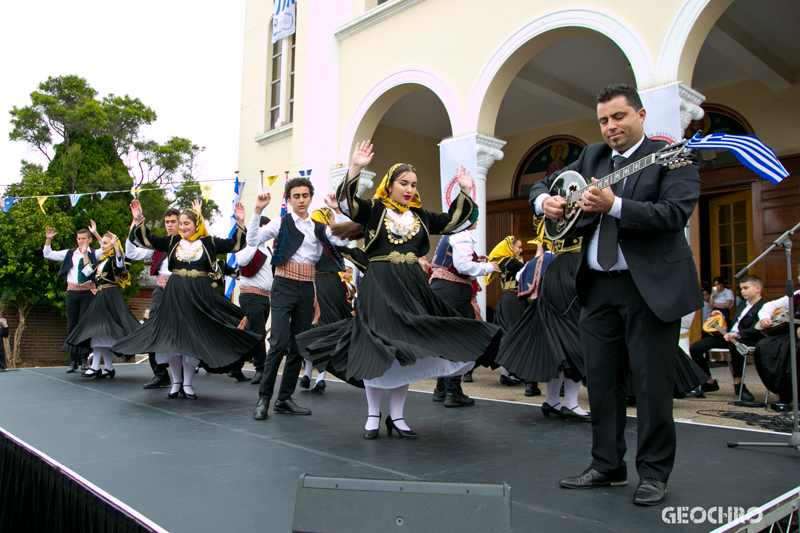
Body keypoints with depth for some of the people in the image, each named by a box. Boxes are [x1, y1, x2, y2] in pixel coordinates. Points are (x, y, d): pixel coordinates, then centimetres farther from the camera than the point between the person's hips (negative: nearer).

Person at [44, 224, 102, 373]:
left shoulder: (94, 254, 3)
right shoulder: (69, 254, 14)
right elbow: (48, 254, 18)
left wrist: (95, 233, -19)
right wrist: (48, 239, 5)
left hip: (87, 292, -4)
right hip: (72, 292, 4)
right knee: (72, 326, 4)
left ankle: (83, 359, 1)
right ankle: (73, 360, 9)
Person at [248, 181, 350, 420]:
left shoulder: (319, 227, 14)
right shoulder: (281, 223, 4)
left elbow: (344, 240, 1)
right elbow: (252, 241, -7)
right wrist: (258, 211, -14)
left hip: (306, 290, 4)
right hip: (284, 286, -4)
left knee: (298, 347, 6)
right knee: (279, 343, -16)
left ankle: (284, 399, 15)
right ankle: (264, 398, -4)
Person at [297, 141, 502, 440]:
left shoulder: (420, 215, 14)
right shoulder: (374, 209, 1)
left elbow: (454, 222, 17)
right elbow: (346, 202, -16)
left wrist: (464, 192, 7)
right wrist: (356, 168, -28)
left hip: (412, 287, 5)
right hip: (378, 287, -5)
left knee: (408, 351, 5)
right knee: (377, 349, -3)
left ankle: (396, 416, 17)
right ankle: (373, 415, 14)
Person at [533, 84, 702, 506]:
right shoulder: (592, 157, 15)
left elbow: (676, 214, -17)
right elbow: (542, 184, 19)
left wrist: (614, 205, -27)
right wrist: (544, 201, -4)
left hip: (650, 287, -5)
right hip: (598, 286, 6)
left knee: (652, 383, 1)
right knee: (601, 380, 10)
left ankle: (654, 474, 18)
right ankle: (607, 467, 24)